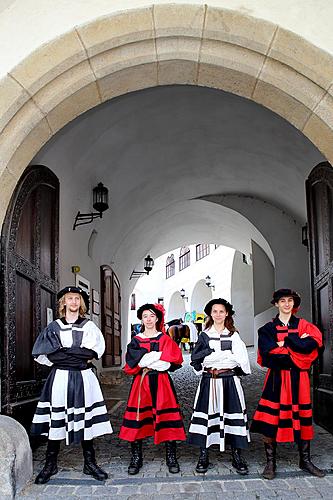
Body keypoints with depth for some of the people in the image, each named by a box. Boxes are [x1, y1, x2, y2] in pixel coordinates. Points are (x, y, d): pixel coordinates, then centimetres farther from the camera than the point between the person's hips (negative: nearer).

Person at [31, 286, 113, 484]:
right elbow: (40, 353, 0)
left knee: (85, 421, 1)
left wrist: (62, 354, -6)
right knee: (56, 421, -1)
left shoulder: (89, 326, 9)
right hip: (59, 378, 0)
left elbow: (96, 351, -4)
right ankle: (50, 464, 10)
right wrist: (79, 355, -2)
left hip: (84, 378, 0)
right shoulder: (54, 327, 8)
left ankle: (90, 463, 11)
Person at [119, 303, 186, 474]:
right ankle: (136, 458, 12)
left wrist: (146, 362, -12)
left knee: (167, 419, -3)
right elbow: (132, 363, -5)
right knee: (138, 418, -2)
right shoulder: (136, 341, 10)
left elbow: (174, 362, -6)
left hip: (161, 382, -1)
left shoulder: (165, 339, 7)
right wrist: (158, 357, -13)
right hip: (141, 383, 1)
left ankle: (171, 457, 10)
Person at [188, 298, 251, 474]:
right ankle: (203, 456, 8)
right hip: (209, 381, 0)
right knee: (207, 413, -2)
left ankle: (237, 455, 10)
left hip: (230, 380, 0)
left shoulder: (233, 335, 8)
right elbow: (195, 358, 1)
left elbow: (242, 359, 1)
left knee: (233, 414, -1)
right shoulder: (204, 335, 8)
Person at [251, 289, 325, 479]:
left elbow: (313, 343, -12)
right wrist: (298, 343, -10)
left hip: (299, 379, 2)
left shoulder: (303, 325, 8)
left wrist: (285, 341, -12)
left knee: (303, 418, 8)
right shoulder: (268, 329, 4)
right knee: (270, 420, -5)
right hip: (277, 378, -2)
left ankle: (305, 460, 23)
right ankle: (271, 462, 8)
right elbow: (269, 353, -13)